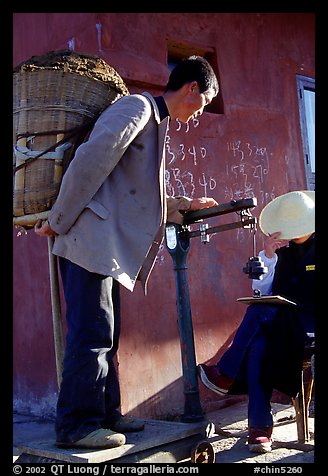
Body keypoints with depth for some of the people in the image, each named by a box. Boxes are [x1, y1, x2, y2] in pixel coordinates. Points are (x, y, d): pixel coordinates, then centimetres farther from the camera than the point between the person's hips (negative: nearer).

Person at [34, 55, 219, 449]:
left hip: (110, 246, 10)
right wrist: (57, 222, -15)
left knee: (105, 333, 12)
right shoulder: (138, 106, -6)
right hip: (91, 239, -10)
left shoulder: (155, 122, 24)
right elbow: (90, 160, -17)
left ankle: (104, 413, 21)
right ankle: (74, 425, 2)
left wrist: (184, 206, 30)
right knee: (92, 332, -7)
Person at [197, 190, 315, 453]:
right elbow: (260, 290, 8)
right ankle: (260, 427, -28)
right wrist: (267, 255, -5)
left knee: (261, 311, -30)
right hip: (281, 324, 4)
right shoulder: (282, 251, 14)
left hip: (309, 323, -4)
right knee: (258, 345, -30)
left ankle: (227, 375, -18)